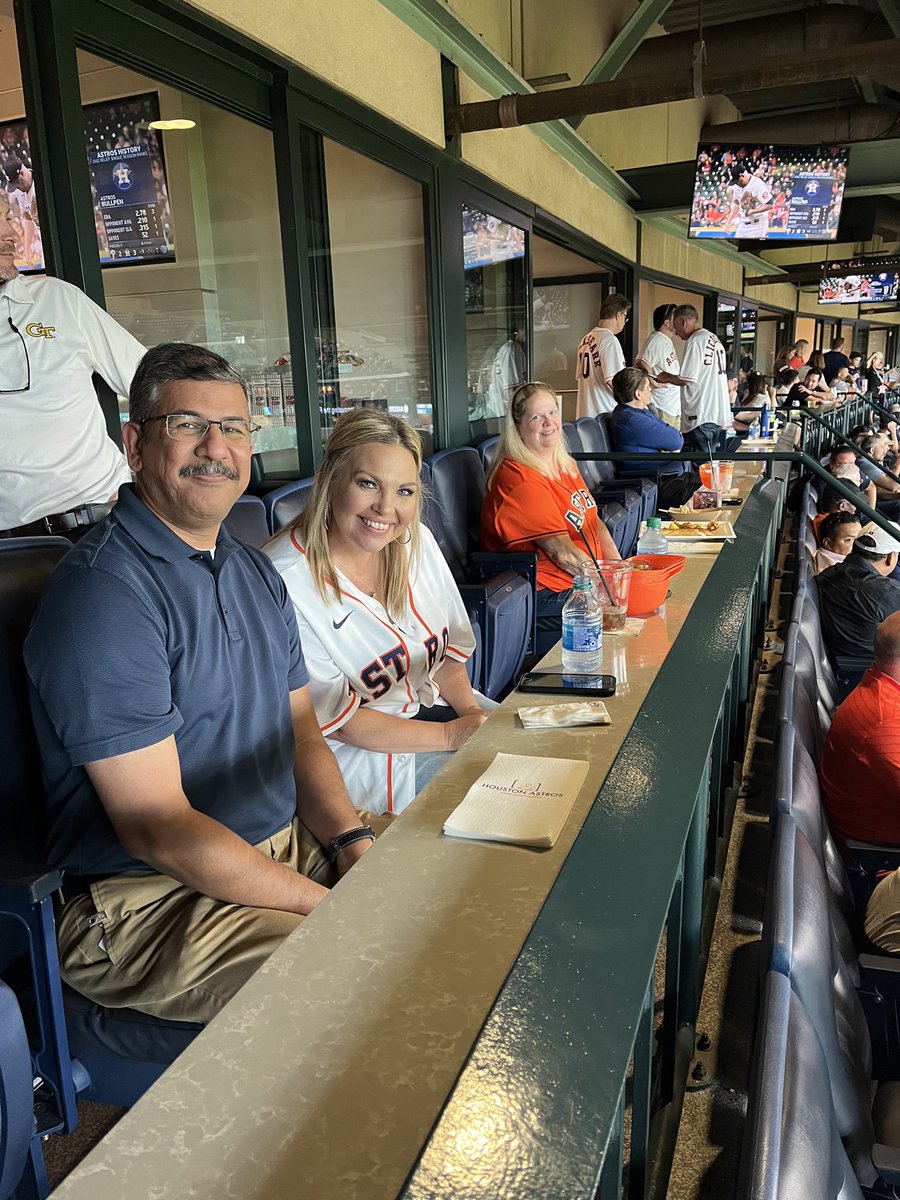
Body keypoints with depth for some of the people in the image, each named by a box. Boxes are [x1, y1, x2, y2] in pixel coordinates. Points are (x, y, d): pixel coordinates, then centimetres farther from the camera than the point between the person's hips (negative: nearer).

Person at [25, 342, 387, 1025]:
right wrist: (330, 906, -20)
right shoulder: (102, 592, -18)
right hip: (151, 900, -8)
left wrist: (355, 840, -8)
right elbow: (156, 827, -21)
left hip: (290, 843, 9)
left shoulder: (256, 572, 11)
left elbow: (302, 734, 10)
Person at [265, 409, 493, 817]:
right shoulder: (284, 582, -23)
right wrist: (450, 735, -20)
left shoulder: (417, 541, 1)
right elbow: (334, 717, -19)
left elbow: (449, 645, 10)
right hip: (359, 751, -7)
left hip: (435, 704, 8)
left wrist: (469, 709, -9)